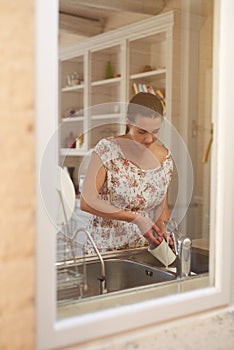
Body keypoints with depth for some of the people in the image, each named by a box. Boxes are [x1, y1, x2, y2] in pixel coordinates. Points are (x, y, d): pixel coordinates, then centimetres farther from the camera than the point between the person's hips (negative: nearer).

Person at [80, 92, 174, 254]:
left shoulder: (165, 158, 4)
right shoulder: (107, 149, -10)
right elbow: (87, 201, -16)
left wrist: (163, 229, -6)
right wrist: (136, 219, -20)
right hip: (105, 249, -4)